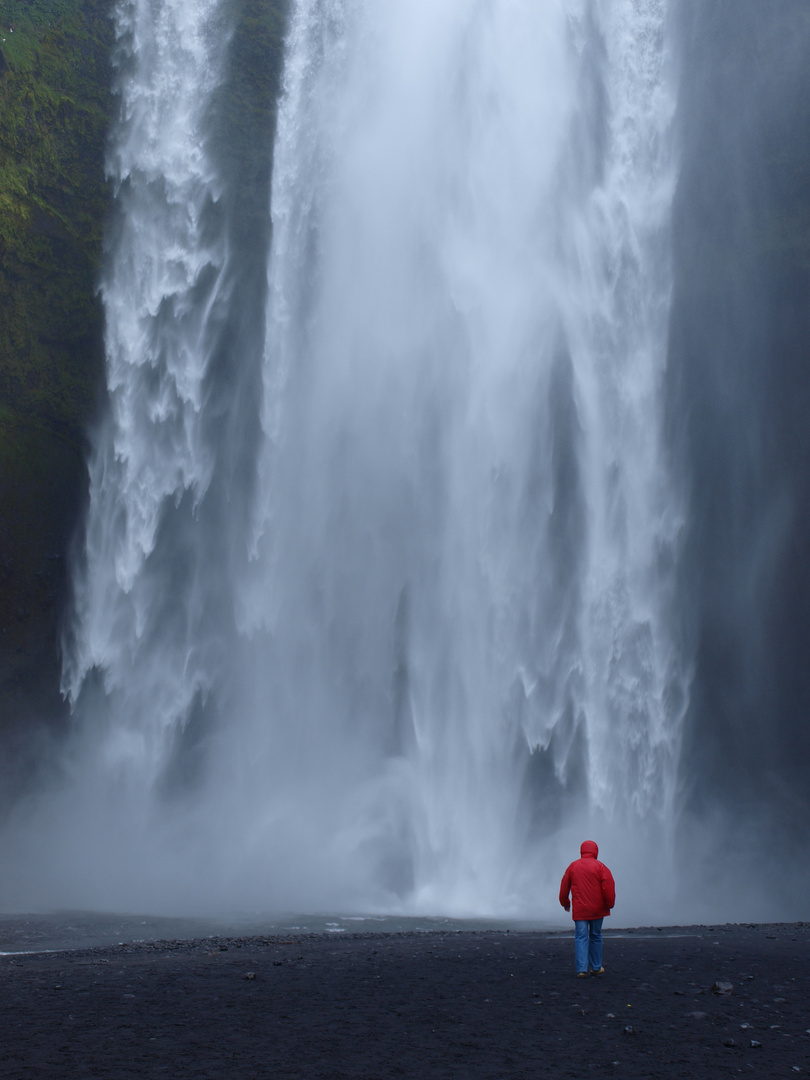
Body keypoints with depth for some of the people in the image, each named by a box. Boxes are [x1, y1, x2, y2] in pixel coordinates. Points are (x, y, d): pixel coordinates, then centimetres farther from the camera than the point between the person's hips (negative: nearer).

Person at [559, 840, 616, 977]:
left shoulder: (573, 866, 5)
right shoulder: (600, 866, -4)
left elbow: (564, 887, 11)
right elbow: (608, 887, -11)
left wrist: (565, 903, 25)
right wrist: (610, 904, 1)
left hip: (579, 909, 1)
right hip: (597, 909, -1)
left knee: (580, 938, -1)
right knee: (595, 937, 14)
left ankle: (581, 969, -11)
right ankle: (596, 967, 22)